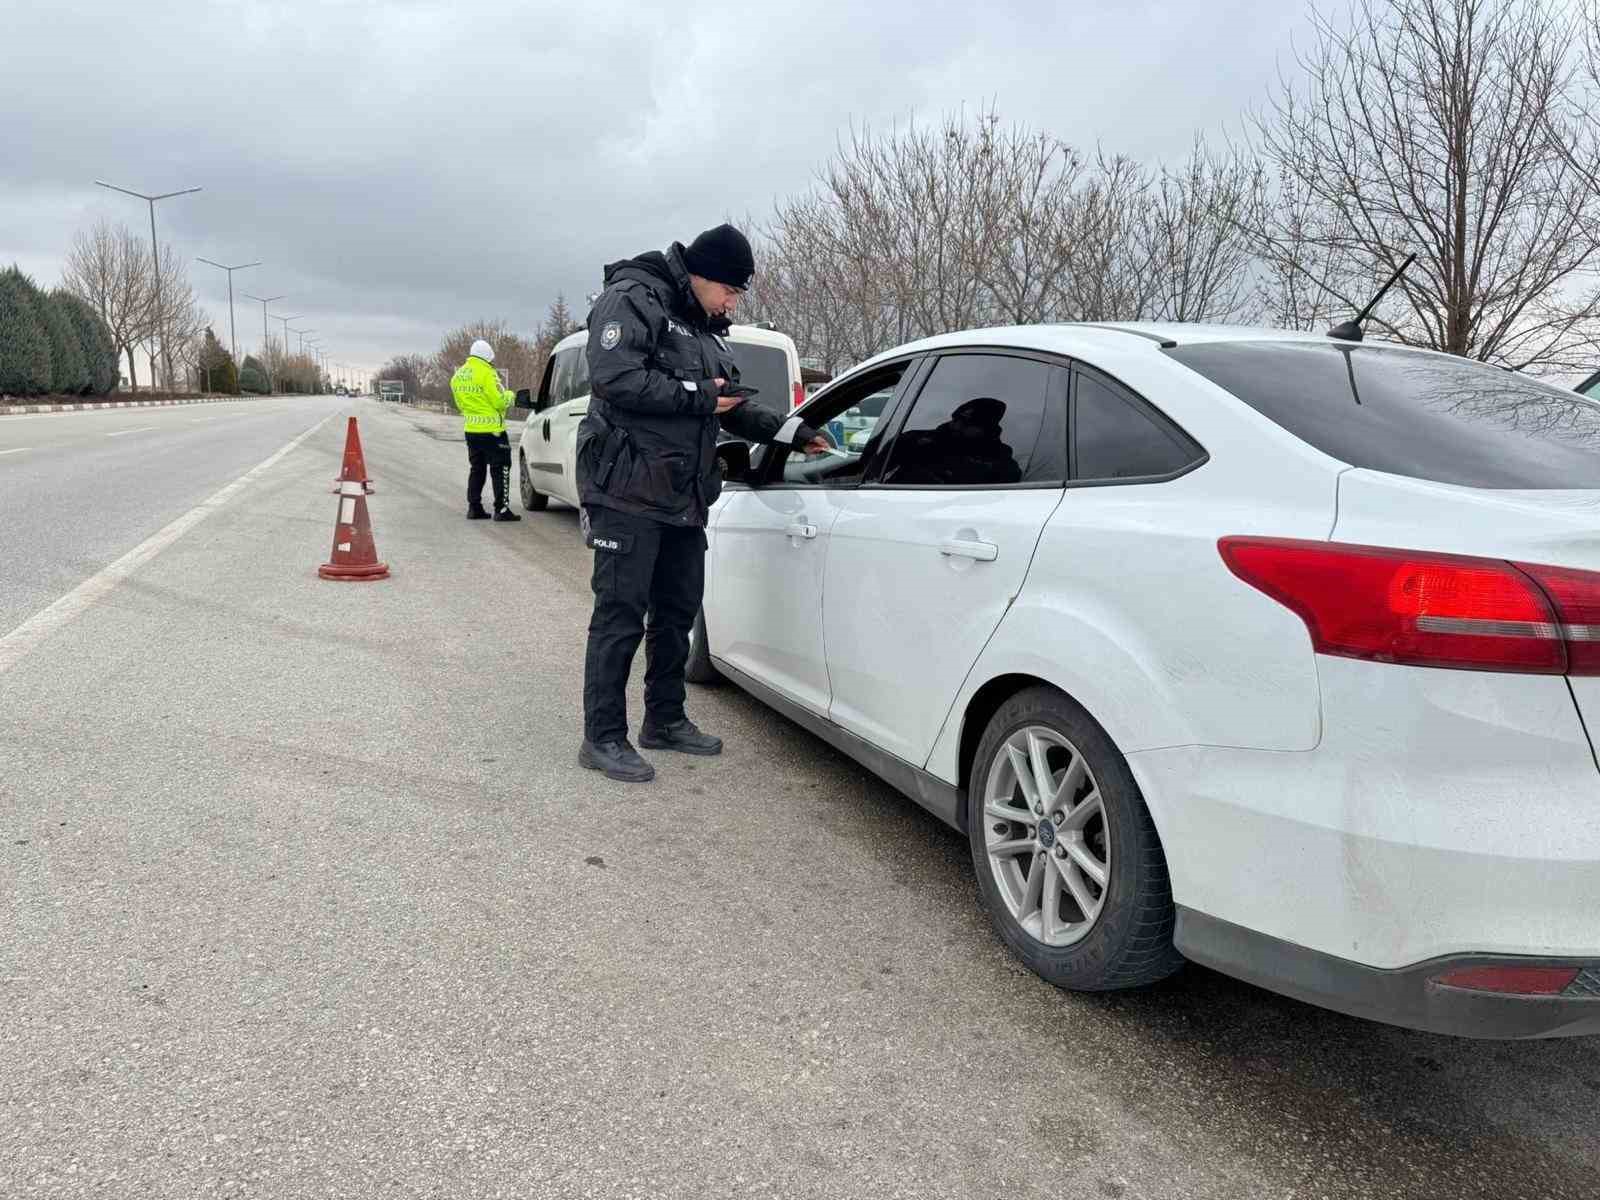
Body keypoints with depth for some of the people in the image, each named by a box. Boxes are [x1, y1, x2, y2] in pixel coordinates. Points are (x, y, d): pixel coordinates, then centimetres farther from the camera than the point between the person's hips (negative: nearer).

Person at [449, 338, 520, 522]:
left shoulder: (458, 375, 11)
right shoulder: (486, 373, -15)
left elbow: (460, 403, 17)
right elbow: (500, 402, -16)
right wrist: (510, 395, 3)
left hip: (471, 429, 8)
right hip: (491, 430, -8)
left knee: (476, 468, 16)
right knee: (500, 468, -1)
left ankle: (474, 508, 17)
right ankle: (502, 509, -4)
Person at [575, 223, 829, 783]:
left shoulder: (704, 328, 20)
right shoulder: (631, 301, -8)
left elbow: (733, 404, 23)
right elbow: (617, 380, -22)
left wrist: (791, 432, 11)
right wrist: (699, 398, -16)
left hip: (684, 497, 9)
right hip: (630, 490, -9)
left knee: (678, 610, 14)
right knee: (620, 612, -7)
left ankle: (665, 720, 27)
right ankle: (602, 738, 1)